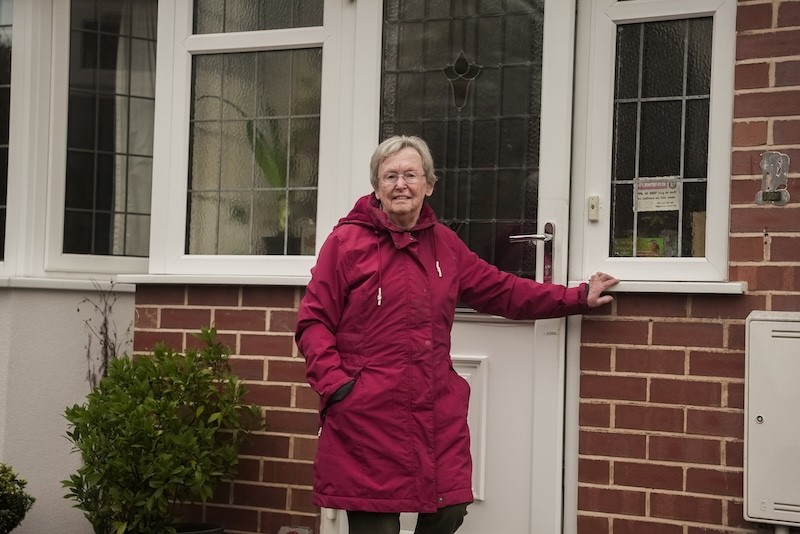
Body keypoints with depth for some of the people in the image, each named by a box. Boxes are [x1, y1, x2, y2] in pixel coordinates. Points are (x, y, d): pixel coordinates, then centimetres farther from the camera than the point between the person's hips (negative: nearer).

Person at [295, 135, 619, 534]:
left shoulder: (444, 244, 14)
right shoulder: (346, 241, -1)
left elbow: (502, 291, 21)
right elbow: (313, 322, -2)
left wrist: (577, 298, 21)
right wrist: (336, 383, -13)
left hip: (435, 414, 5)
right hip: (366, 417, -5)